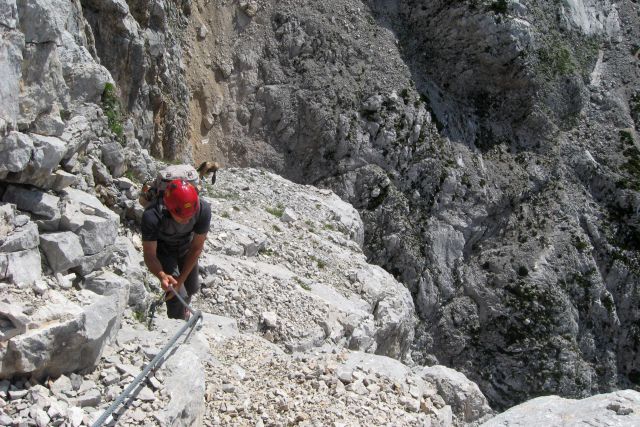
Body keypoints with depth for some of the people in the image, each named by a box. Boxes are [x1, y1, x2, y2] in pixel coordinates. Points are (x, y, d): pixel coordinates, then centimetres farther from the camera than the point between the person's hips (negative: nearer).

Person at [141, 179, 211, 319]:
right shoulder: (152, 217, -42)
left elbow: (197, 247, -23)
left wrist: (181, 279, -24)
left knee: (192, 288, 19)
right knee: (178, 295, -15)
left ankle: (183, 309, 54)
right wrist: (161, 276, -54)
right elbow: (149, 255, -33)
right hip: (162, 249, -3)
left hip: (186, 247, 3)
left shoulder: (203, 210, -36)